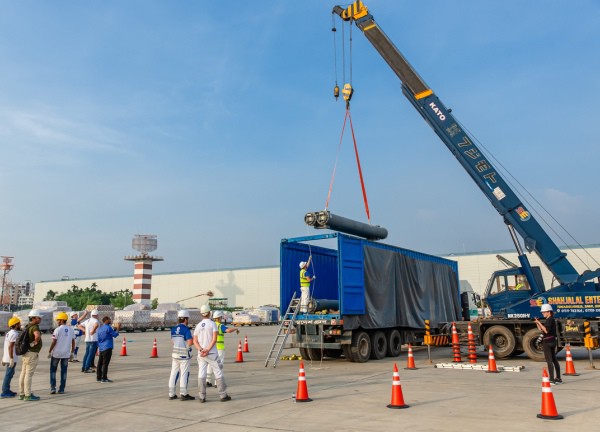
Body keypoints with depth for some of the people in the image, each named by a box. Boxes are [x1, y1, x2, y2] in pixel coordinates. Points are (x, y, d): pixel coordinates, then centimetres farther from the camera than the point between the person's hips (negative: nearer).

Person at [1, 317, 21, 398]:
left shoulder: (9, 333, 13)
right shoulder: (14, 334, -17)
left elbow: (7, 346, 17)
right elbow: (10, 347, -22)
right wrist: (11, 359, -22)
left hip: (7, 357, 10)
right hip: (11, 358, -10)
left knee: (9, 374, 18)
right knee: (9, 375, -3)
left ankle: (7, 390, 25)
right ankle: (5, 392, 2)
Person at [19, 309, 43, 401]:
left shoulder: (27, 327, 14)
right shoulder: (34, 327, -17)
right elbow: (37, 336, -38)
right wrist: (34, 343, -20)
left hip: (26, 353, 10)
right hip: (32, 353, -10)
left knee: (23, 373, 12)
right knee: (29, 374, -5)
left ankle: (22, 394, 19)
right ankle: (28, 395, 0)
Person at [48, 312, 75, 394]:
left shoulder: (57, 329, -10)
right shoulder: (71, 329, 4)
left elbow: (54, 342, -12)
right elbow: (73, 342, 6)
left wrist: (49, 351, -1)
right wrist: (72, 352, 14)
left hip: (56, 353, -4)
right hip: (66, 354, 4)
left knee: (53, 370, 11)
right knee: (64, 371, 9)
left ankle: (53, 388, 6)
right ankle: (61, 389, 9)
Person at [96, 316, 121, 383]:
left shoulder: (100, 329, 15)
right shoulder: (108, 328, -11)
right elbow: (115, 335, -4)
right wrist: (118, 328, 3)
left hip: (101, 348, 8)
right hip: (107, 348, -8)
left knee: (100, 363, 11)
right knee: (105, 363, -6)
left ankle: (98, 378, 16)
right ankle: (104, 378, -5)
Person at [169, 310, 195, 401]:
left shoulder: (173, 329, 7)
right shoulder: (186, 329, -15)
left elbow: (172, 342, 14)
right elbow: (190, 342, -23)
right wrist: (193, 340, -2)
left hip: (175, 353, 7)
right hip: (184, 355, -7)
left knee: (174, 373, 11)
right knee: (184, 374, 1)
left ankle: (171, 394, 16)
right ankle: (183, 394, 4)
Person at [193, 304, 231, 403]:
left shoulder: (198, 326, 9)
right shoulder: (212, 324, -5)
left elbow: (195, 341, 2)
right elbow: (214, 339, -15)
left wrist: (201, 350, -9)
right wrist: (208, 350, -15)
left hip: (201, 354, 4)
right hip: (212, 353, -4)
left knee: (201, 374, 4)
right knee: (218, 373, 4)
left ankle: (202, 397, 2)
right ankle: (223, 395, 7)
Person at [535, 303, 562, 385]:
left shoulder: (550, 320, -14)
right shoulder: (550, 320, 16)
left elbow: (546, 331, -24)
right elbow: (542, 331, 16)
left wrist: (539, 323, -21)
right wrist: (537, 323, 5)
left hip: (548, 342, -10)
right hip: (552, 341, 10)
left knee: (549, 361, -9)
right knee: (554, 360, 15)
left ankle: (551, 379, -10)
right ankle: (558, 379, 24)